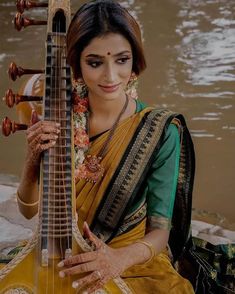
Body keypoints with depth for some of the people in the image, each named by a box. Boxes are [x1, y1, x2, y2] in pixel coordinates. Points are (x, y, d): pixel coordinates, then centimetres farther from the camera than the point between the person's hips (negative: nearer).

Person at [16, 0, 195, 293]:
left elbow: (159, 230, -11)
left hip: (133, 261, -1)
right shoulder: (59, 118, -8)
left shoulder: (160, 131, -13)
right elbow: (29, 210, -3)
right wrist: (33, 160, -22)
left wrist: (119, 257, -30)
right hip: (60, 262, 1)